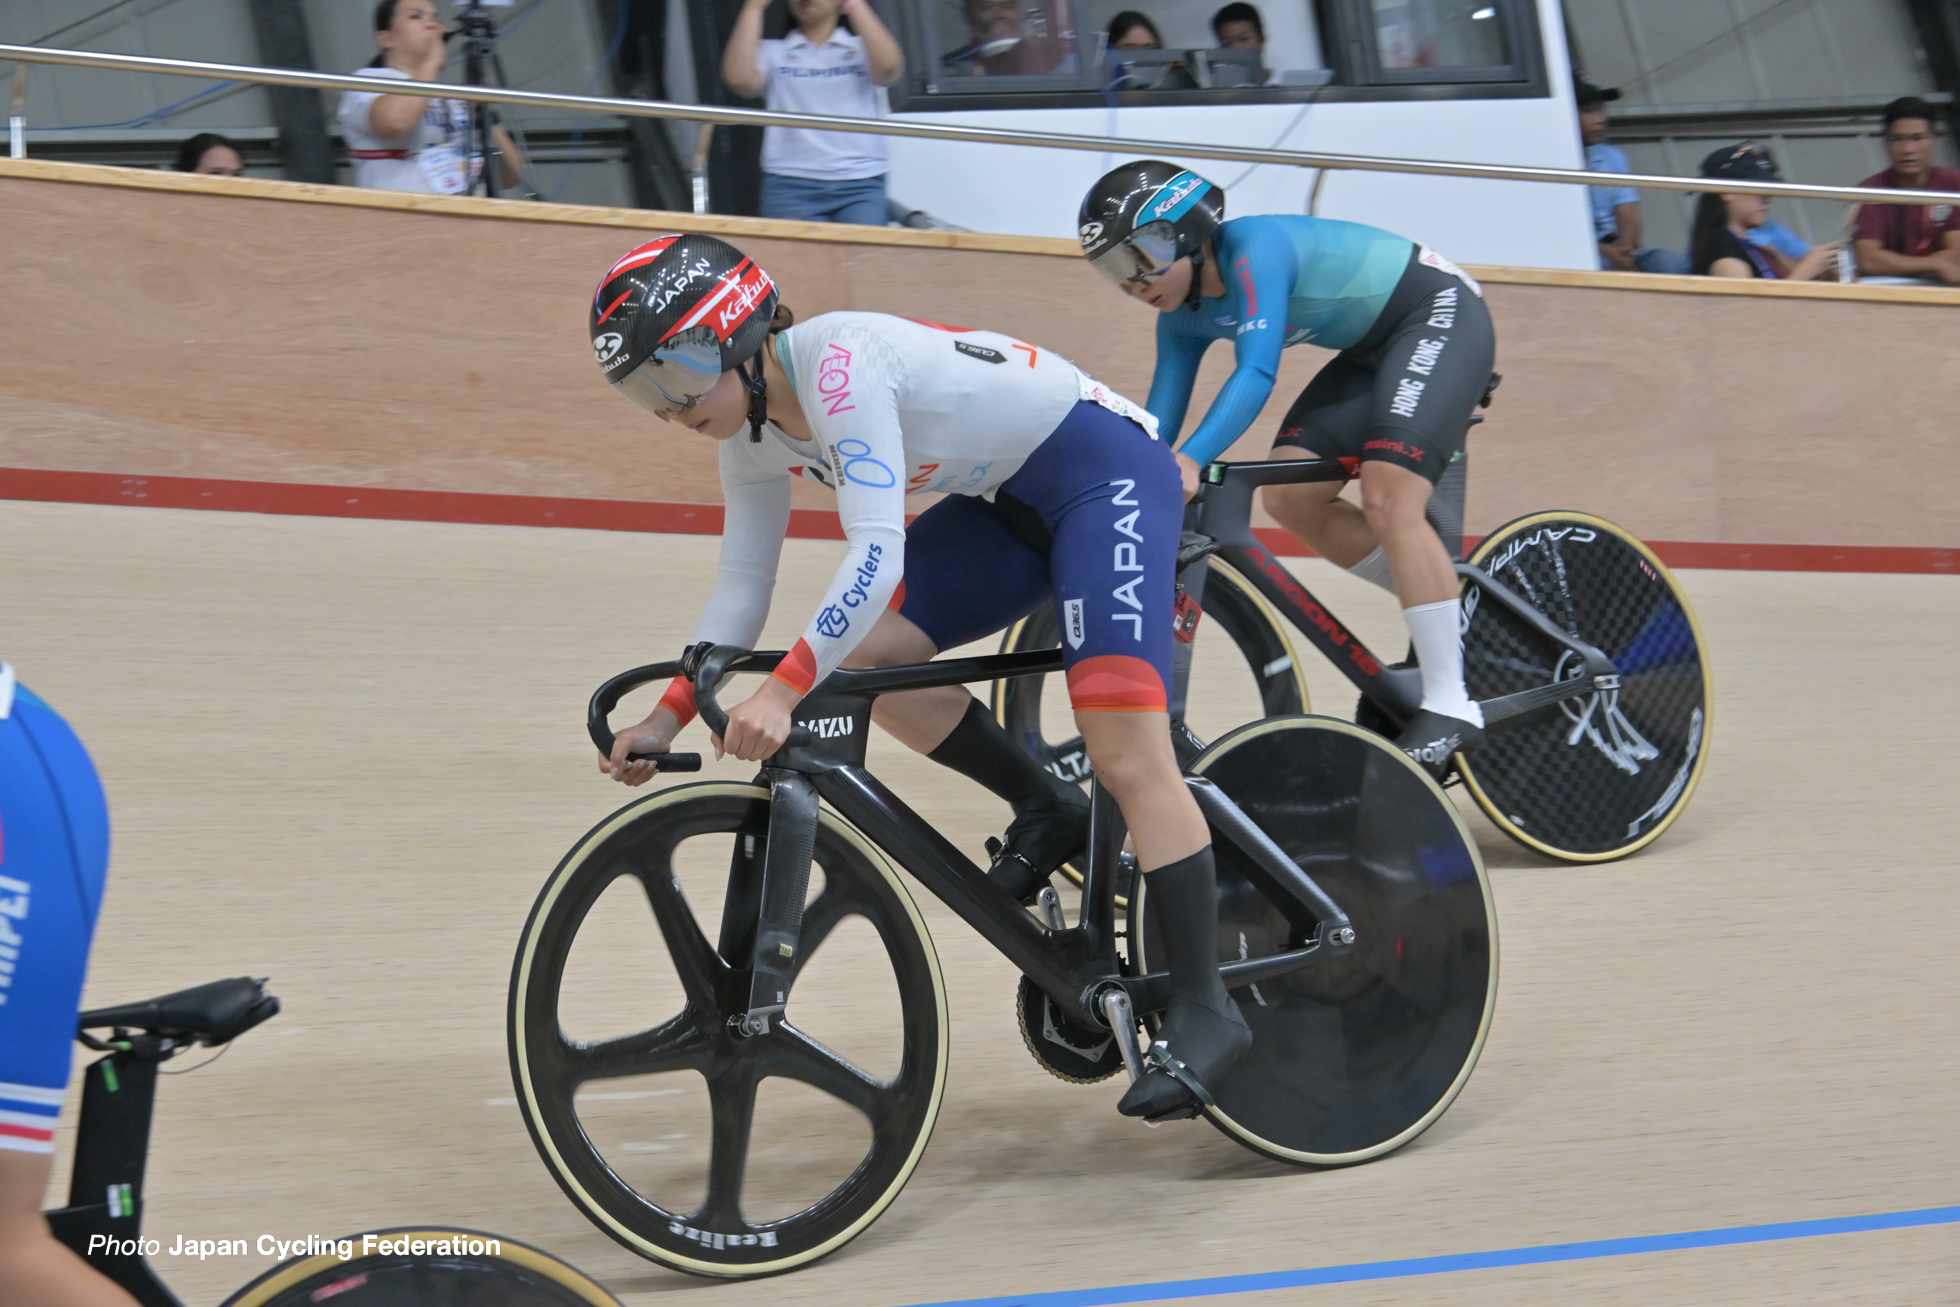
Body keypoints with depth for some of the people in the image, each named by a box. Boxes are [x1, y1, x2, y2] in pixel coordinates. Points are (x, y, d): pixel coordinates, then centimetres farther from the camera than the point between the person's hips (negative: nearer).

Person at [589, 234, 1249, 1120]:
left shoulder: (837, 364, -29)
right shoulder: (753, 430, -1)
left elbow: (877, 555, -36)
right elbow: (742, 583, 5)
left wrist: (781, 692, -41)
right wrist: (668, 715, -4)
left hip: (1104, 471, -9)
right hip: (1011, 499, 9)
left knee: (1126, 755, -17)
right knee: (865, 654, -10)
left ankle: (1203, 1012, -13)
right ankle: (1048, 813, 8)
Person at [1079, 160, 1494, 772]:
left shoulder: (1255, 249, -27)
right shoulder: (1186, 315, -1)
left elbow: (1257, 372, -38)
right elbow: (1160, 413, -2)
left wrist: (1191, 460, -49)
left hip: (1442, 313, -9)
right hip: (1375, 346, 9)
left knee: (1387, 498, -24)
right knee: (1289, 495, -3)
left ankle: (1450, 708, -21)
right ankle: (1446, 616, 10)